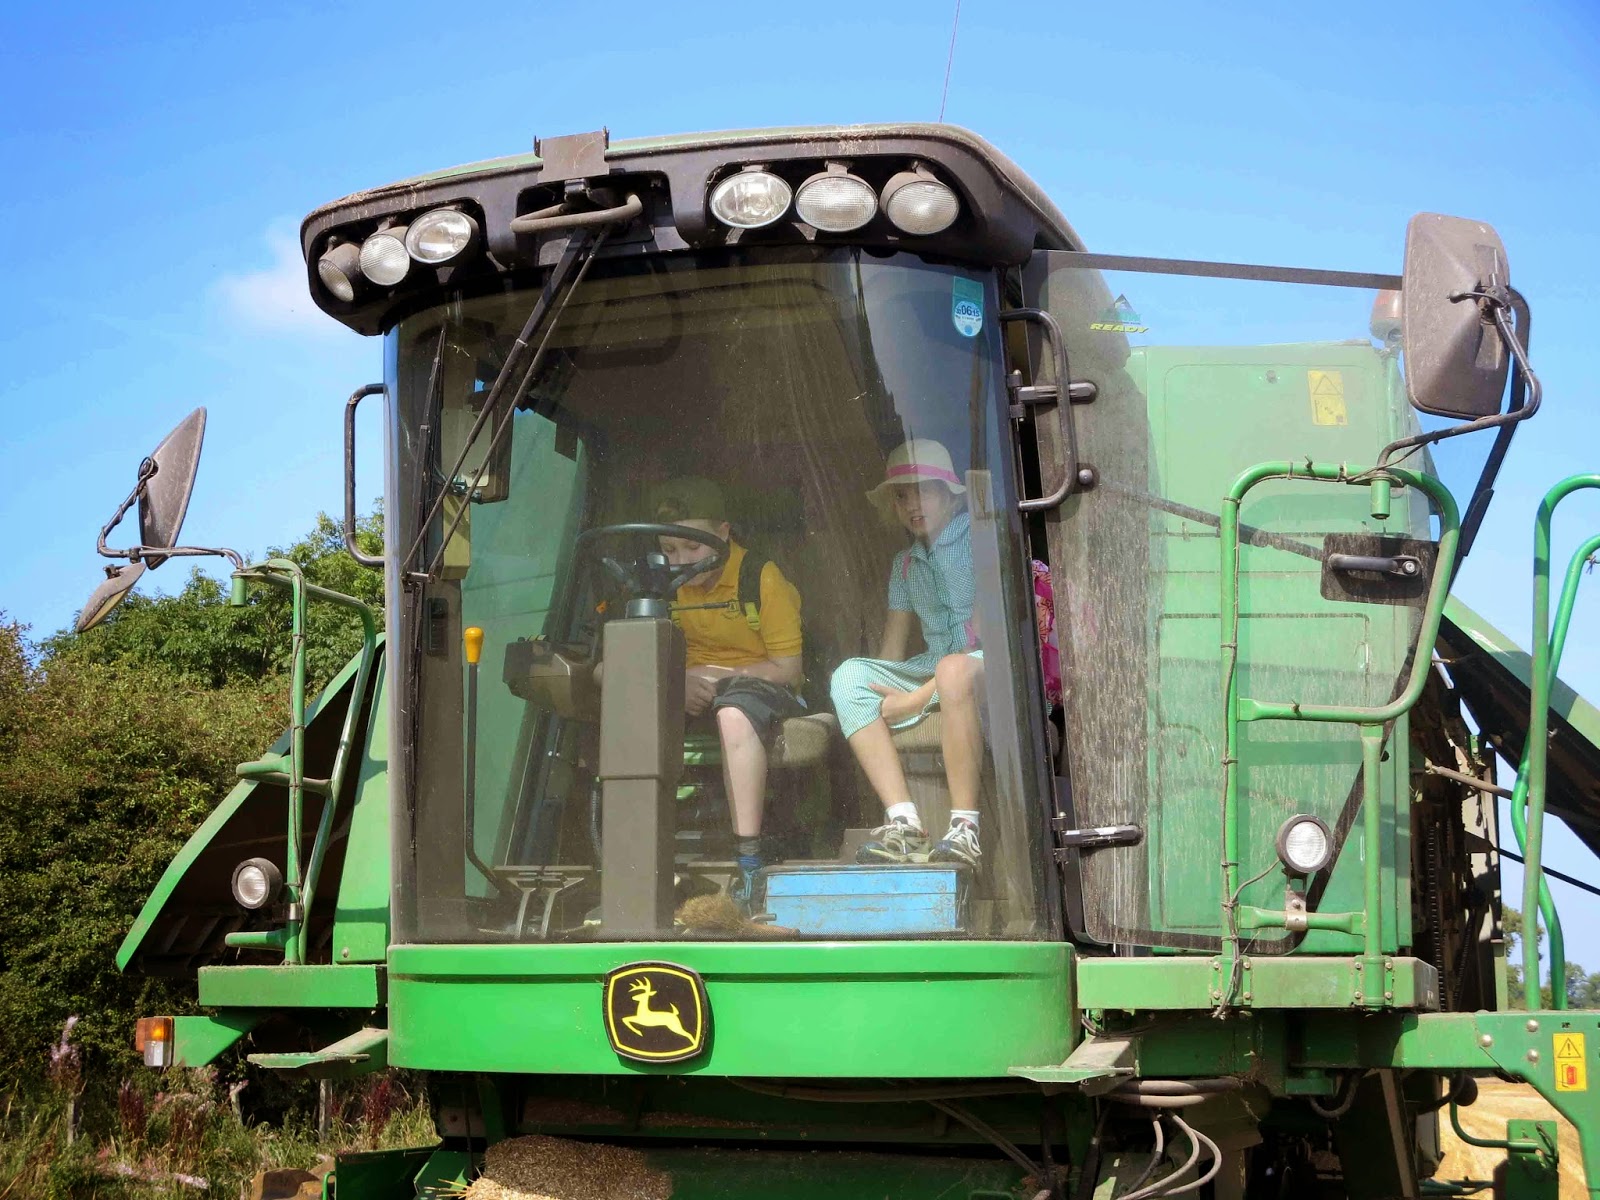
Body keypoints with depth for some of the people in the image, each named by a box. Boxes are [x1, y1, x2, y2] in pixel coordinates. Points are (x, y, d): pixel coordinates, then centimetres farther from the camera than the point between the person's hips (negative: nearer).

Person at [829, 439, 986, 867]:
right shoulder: (905, 563, 18)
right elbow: (891, 652, 17)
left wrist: (921, 696, -18)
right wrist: (884, 695, -6)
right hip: (929, 673, 7)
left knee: (956, 669, -40)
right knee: (849, 675, -17)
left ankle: (964, 827, -37)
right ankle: (902, 821, -28)